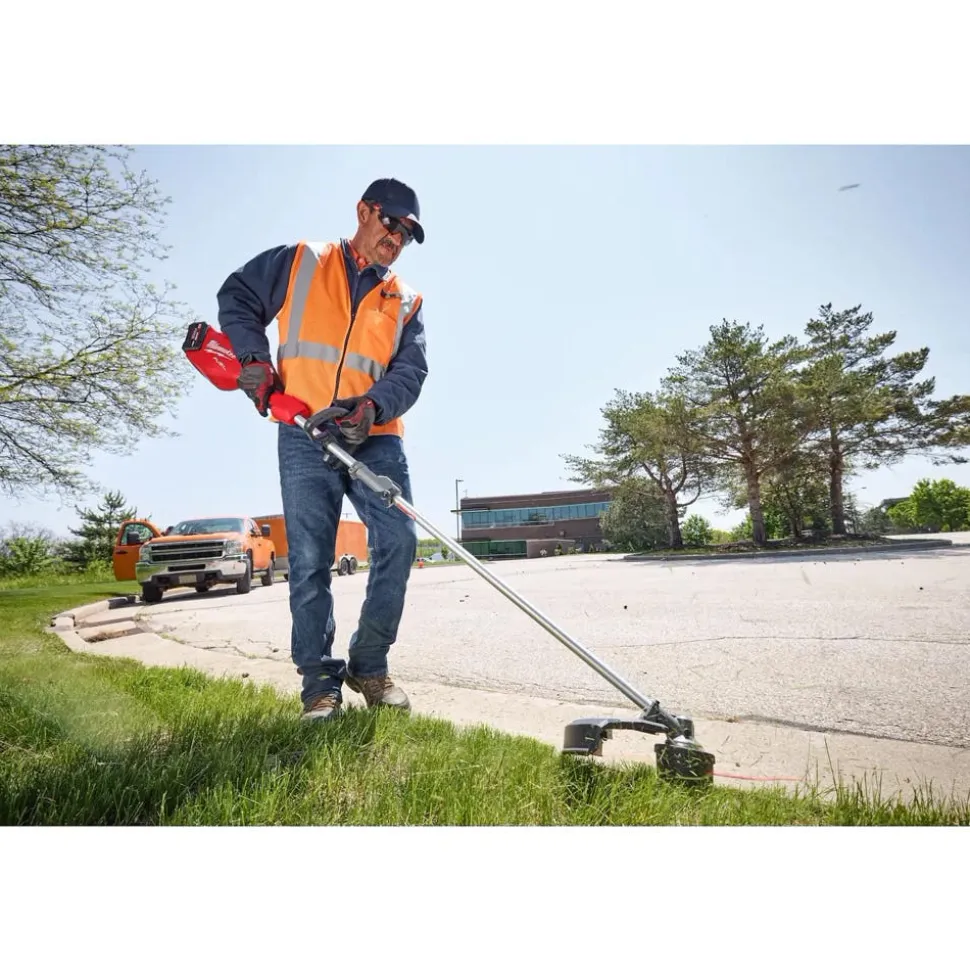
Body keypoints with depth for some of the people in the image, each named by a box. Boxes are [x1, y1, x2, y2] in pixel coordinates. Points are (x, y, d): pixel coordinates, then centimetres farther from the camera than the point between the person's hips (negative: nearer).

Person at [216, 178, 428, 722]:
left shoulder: (406, 302, 16)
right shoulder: (300, 263, 12)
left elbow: (411, 371, 2)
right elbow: (237, 298, 16)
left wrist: (373, 405, -17)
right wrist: (255, 357, 0)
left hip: (376, 438, 2)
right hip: (305, 437, -1)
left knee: (399, 540, -11)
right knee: (310, 561, -3)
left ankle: (369, 666, 6)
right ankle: (321, 684, 9)